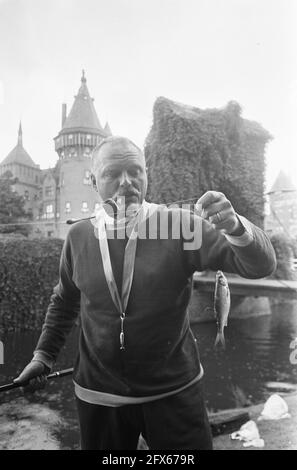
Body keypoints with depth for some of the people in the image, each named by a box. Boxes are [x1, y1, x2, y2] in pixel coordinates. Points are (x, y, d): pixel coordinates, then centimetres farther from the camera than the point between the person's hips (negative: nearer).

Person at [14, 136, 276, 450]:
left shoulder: (180, 226, -12)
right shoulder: (79, 236, -4)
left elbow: (261, 265, -15)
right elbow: (64, 301, 12)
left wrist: (234, 227, -34)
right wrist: (43, 356, 12)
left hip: (175, 392, -1)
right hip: (98, 396, 2)